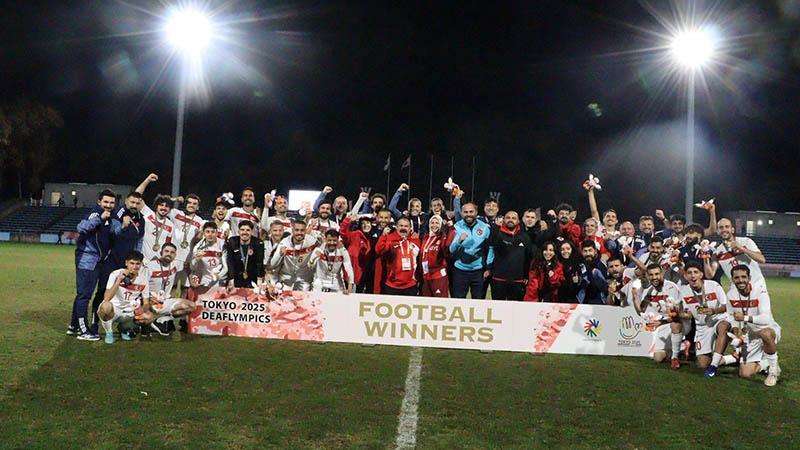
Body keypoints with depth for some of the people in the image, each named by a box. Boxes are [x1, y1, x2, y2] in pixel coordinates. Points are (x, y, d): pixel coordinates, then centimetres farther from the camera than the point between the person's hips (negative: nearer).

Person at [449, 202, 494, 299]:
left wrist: (488, 268, 2)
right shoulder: (457, 227, -3)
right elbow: (451, 250, -9)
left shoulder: (485, 228, -1)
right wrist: (459, 240, -27)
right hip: (460, 270, -1)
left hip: (478, 271, 1)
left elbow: (490, 248, 4)